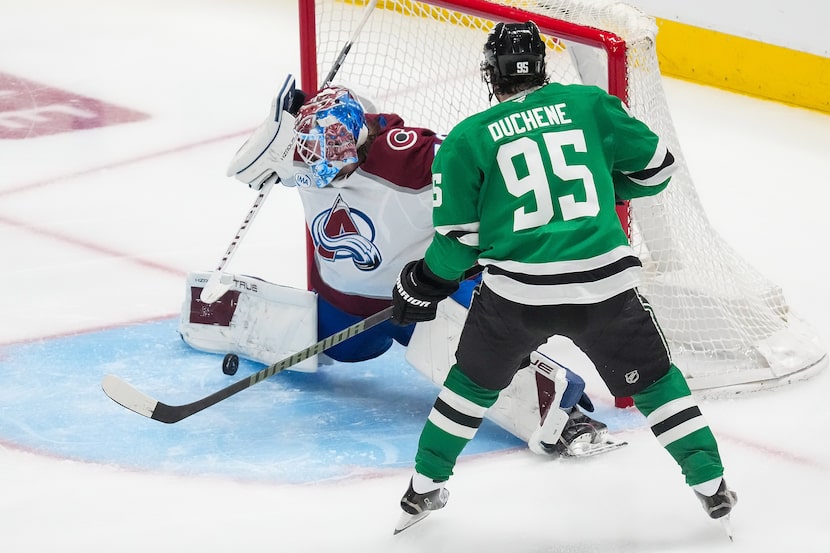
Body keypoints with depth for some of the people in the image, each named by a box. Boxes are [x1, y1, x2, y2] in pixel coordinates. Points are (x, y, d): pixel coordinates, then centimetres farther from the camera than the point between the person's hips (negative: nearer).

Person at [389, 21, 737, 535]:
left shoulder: (467, 138, 4)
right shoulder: (589, 104, 7)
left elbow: (458, 236, 4)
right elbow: (656, 166, 15)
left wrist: (425, 285, 21)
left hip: (515, 292, 0)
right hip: (604, 283, 0)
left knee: (474, 382, 24)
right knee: (653, 379, 20)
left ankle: (425, 488, 29)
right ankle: (712, 484, 20)